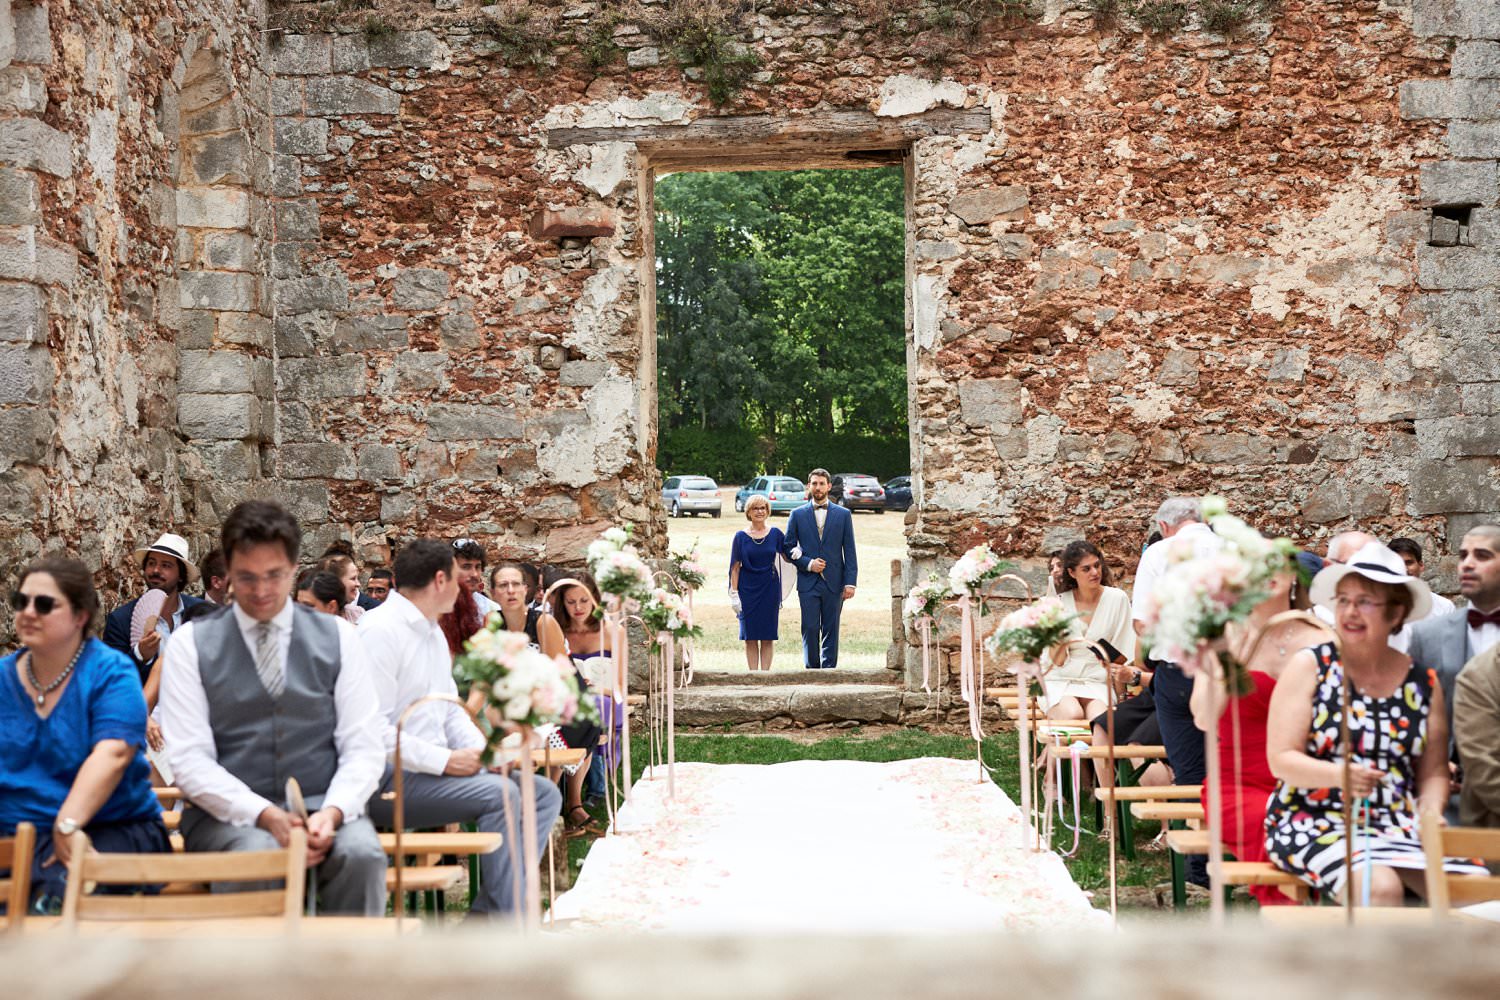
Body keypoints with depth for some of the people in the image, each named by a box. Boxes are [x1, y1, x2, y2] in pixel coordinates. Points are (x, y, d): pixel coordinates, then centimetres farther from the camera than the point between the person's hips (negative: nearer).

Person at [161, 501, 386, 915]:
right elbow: (190, 759, -3)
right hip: (228, 815, -1)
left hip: (322, 808, 2)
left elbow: (363, 748, 5)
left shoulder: (337, 637, 9)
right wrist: (264, 815, -17)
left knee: (361, 852, -31)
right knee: (257, 854, -35)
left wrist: (333, 812, -15)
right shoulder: (191, 643, 5)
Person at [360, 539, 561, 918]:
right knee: (500, 793, -28)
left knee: (545, 794, 0)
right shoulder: (381, 630, -13)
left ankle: (486, 912, -9)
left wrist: (483, 751, 2)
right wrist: (446, 761, -21)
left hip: (435, 769, 10)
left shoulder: (434, 632, 19)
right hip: (390, 780, -10)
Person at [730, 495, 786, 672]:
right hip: (748, 591, -1)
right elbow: (735, 567, 1)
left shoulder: (775, 534, 3)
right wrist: (734, 593, -5)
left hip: (770, 590, 1)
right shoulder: (741, 536, 0)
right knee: (750, 637, 2)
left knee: (768, 637, 2)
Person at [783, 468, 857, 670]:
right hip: (808, 583, 0)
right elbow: (788, 547, 8)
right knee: (810, 629, -3)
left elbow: (850, 552, 4)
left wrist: (850, 582, -4)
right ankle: (811, 667, 7)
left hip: (833, 583, 0)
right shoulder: (797, 515, 7)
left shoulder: (843, 515, 7)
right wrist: (808, 563, -8)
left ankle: (829, 669, 7)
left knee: (831, 630, 2)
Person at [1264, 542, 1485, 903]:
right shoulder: (1309, 666, 2)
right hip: (1315, 820, -4)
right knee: (1379, 887, -34)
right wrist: (1340, 775, -23)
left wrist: (1431, 813, -7)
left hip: (1401, 825, 4)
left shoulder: (1424, 684, 12)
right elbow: (1281, 760, -4)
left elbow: (1433, 773, 15)